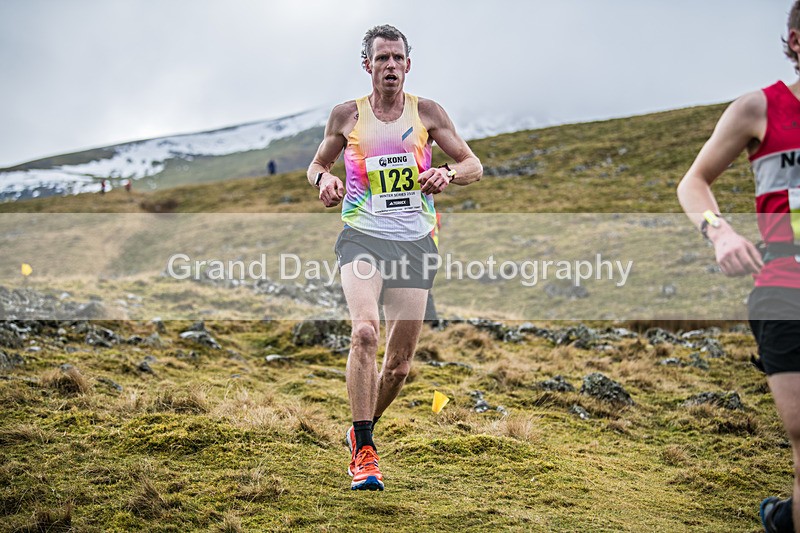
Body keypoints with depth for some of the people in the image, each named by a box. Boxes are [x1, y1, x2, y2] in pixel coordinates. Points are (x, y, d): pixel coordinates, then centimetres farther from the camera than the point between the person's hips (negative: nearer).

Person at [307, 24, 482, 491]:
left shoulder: (427, 112, 6)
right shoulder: (347, 115, 5)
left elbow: (474, 165, 7)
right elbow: (317, 164, 19)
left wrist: (448, 174, -15)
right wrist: (324, 179, -4)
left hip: (415, 242, 2)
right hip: (362, 237, -2)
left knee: (401, 362, 4)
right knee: (365, 330, -28)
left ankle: (362, 432, 32)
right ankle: (364, 452, -20)